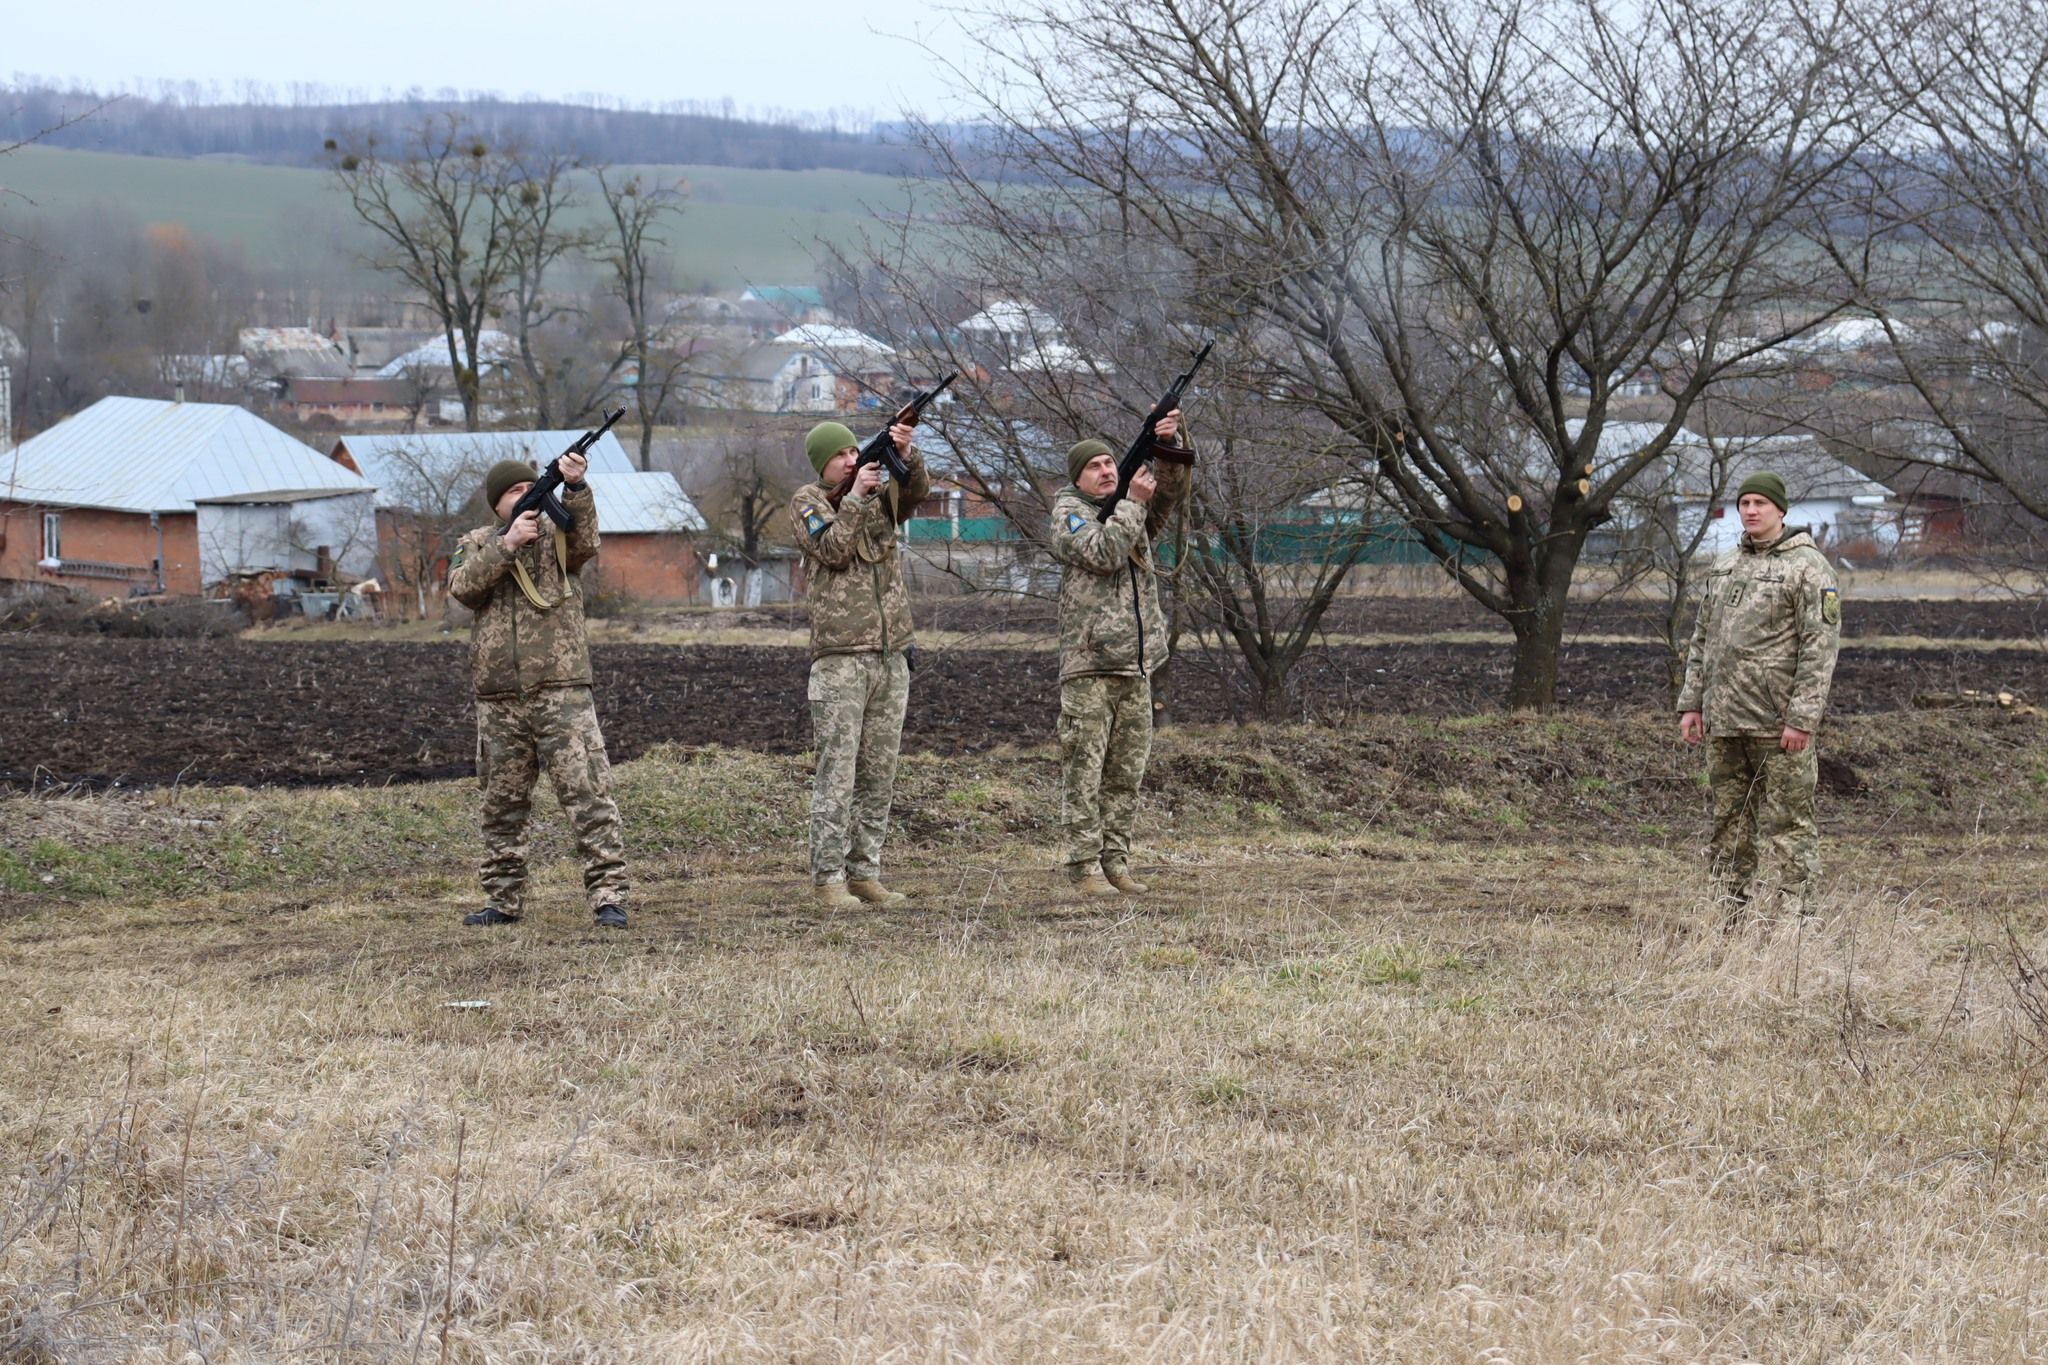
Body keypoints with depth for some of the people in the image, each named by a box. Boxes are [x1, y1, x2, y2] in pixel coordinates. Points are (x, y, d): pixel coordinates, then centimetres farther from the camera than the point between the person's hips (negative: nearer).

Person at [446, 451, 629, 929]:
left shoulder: (557, 536, 8)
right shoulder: (475, 544, 13)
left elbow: (584, 540, -15)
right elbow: (463, 587, -6)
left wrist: (575, 488, -31)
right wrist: (507, 544, -17)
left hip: (561, 691, -2)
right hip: (499, 701, 3)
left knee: (589, 794, -10)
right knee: (502, 805, 10)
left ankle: (608, 895, -11)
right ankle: (503, 899, 20)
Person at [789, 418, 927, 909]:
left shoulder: (882, 496, 15)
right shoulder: (807, 501, 4)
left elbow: (917, 490, -5)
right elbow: (833, 550, -11)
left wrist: (907, 454, -23)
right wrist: (855, 497, -12)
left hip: (892, 655, 5)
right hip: (840, 656, -5)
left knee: (879, 775, 6)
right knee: (838, 773, -7)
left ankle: (865, 873, 11)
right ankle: (828, 878, -6)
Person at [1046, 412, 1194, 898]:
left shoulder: (1130, 511, 19)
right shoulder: (1068, 513, 0)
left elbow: (1170, 492, 4)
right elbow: (1102, 552, -17)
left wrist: (1169, 445, -12)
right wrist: (1133, 502, -12)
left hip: (1136, 664, 7)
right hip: (1088, 665, -7)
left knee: (1126, 773, 8)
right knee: (1084, 770, -6)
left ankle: (1115, 861, 13)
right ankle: (1084, 867, -6)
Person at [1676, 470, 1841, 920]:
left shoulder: (1808, 567, -6)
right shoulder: (1725, 567, 17)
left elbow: (1820, 646, -12)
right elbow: (1702, 640, 22)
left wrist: (1802, 718, -18)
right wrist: (1691, 702, 14)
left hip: (1778, 723, -7)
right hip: (1725, 722, 7)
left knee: (1784, 824, -6)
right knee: (1730, 823, 10)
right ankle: (1731, 913, 16)